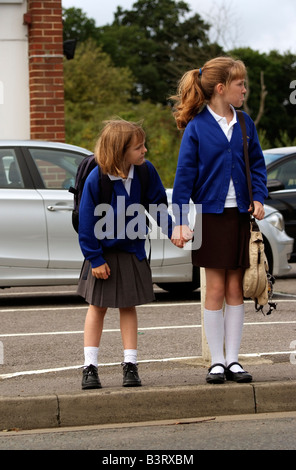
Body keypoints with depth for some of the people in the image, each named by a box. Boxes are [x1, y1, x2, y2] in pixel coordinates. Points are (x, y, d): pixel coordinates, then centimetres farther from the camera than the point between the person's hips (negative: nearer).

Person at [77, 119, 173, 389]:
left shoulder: (146, 172, -11)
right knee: (98, 307, 6)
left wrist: (172, 231, -8)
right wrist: (95, 259, -14)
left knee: (128, 307, 9)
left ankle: (130, 366, 13)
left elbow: (158, 204, 3)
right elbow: (88, 222, -15)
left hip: (132, 251, 3)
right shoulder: (96, 179, -21)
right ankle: (90, 367, 11)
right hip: (104, 254, -3)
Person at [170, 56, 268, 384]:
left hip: (240, 214, 4)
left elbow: (257, 164, 14)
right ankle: (217, 362, 7)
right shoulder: (196, 127, -6)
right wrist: (180, 221, -11)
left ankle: (233, 360, 11)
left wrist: (258, 198, -3)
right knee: (215, 289, 0)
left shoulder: (244, 124, 6)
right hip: (211, 214, -4)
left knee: (235, 289, 6)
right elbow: (184, 175, -6)